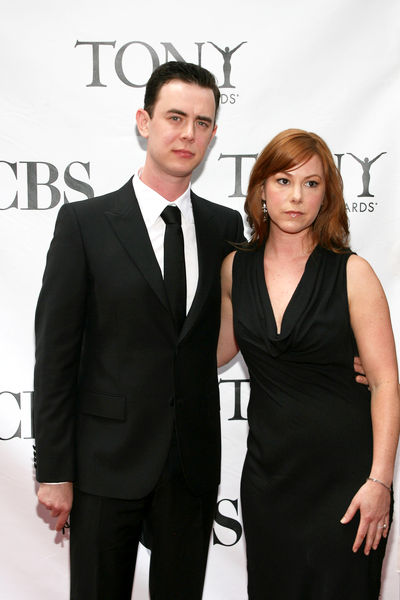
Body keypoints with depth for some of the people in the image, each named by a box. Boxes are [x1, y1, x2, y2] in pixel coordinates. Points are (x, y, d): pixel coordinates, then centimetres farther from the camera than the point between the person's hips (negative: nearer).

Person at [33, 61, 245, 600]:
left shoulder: (226, 226, 5)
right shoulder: (84, 222, -6)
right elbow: (55, 353, -7)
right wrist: (53, 471, -8)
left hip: (195, 463, 3)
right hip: (107, 460, -3)